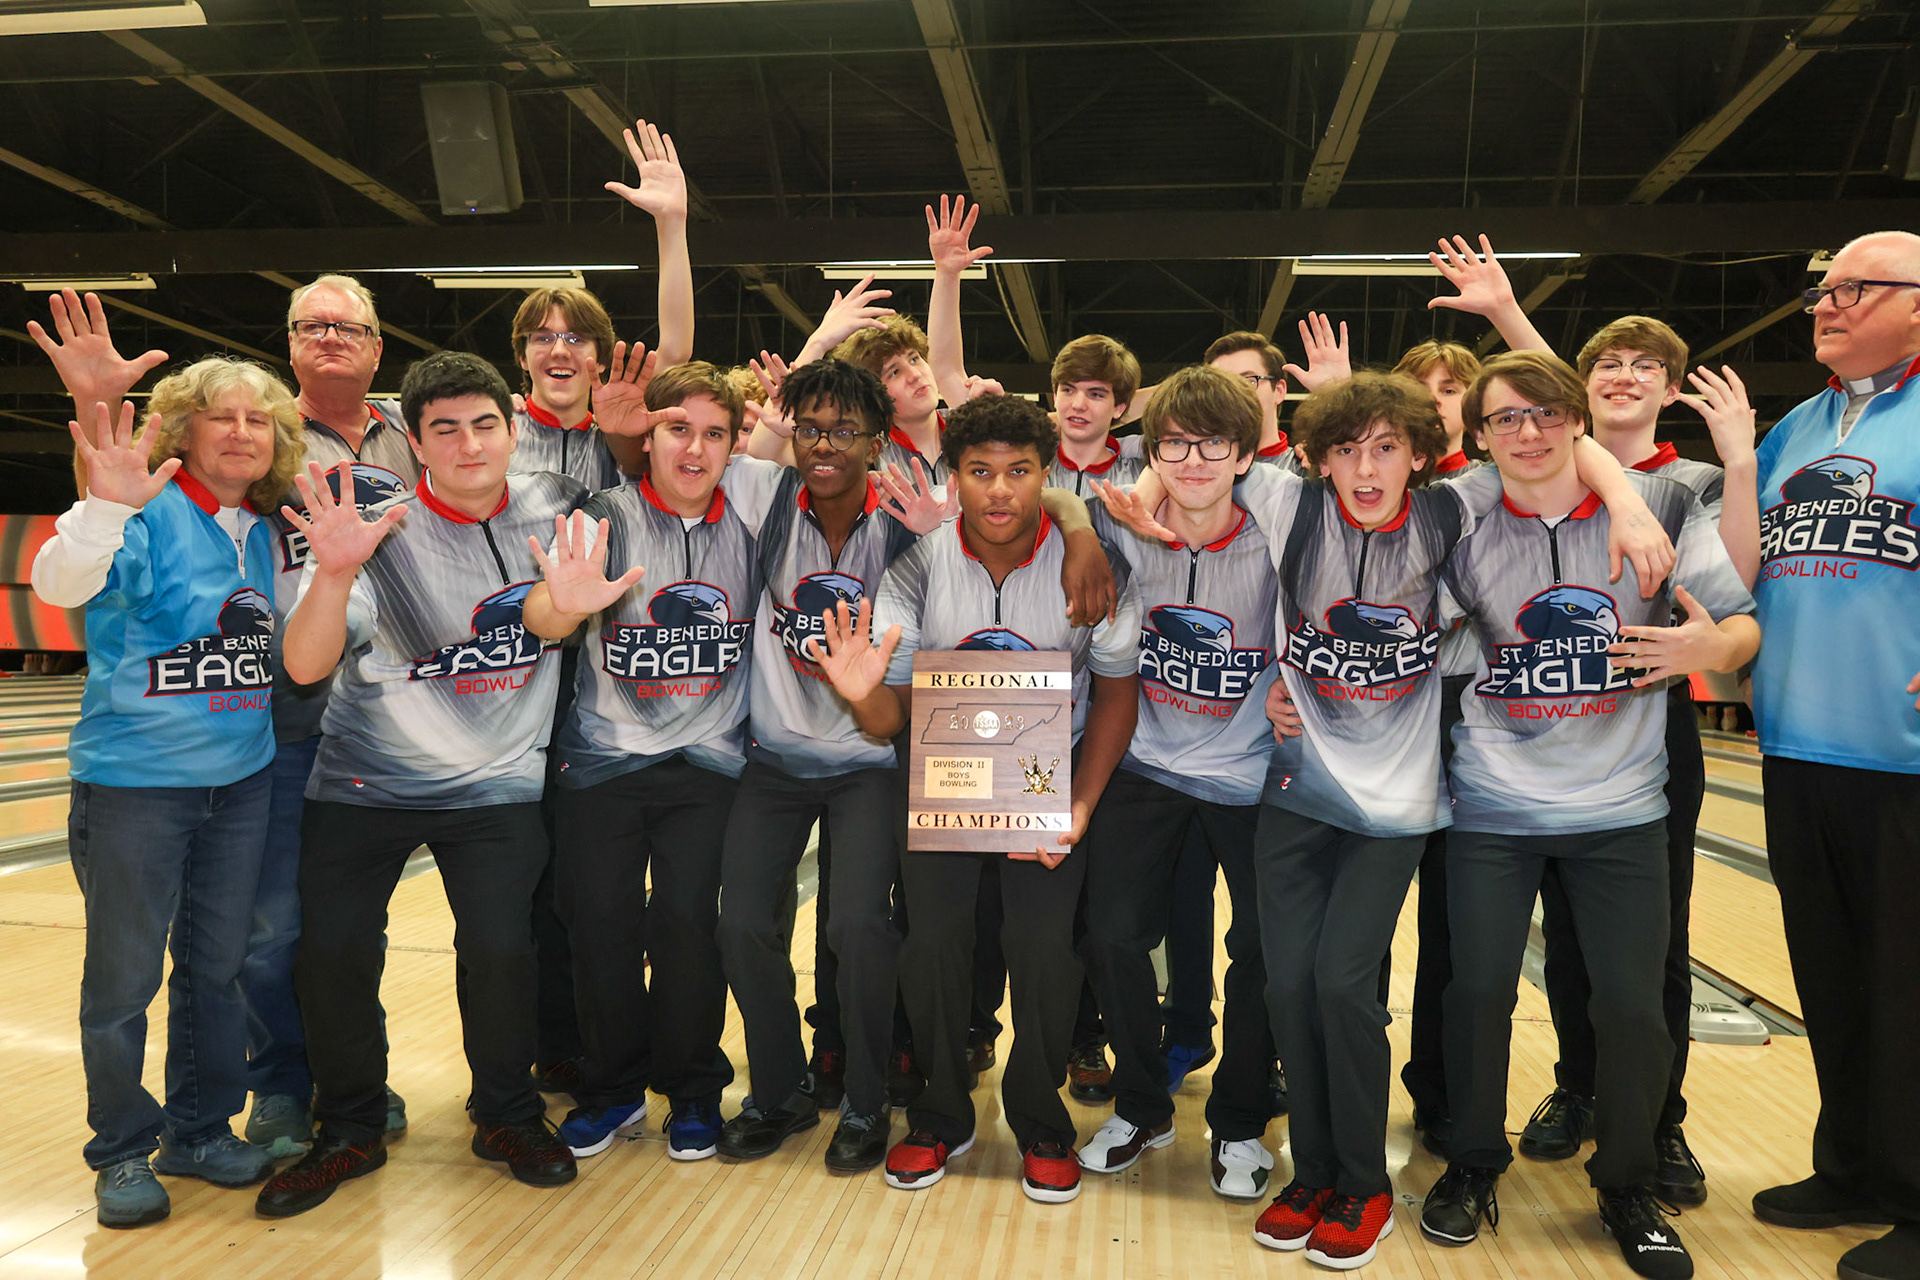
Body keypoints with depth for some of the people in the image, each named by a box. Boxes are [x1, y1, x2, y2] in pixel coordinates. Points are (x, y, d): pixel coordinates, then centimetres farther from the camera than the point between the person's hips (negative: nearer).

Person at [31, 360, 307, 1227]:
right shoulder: (150, 516, -11)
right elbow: (58, 583, -30)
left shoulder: (266, 535, 6)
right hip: (134, 780, -5)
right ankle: (122, 1152, 23)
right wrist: (106, 508, -45)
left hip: (243, 780, 6)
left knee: (217, 964, 14)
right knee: (124, 976, 6)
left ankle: (200, 1131, 30)